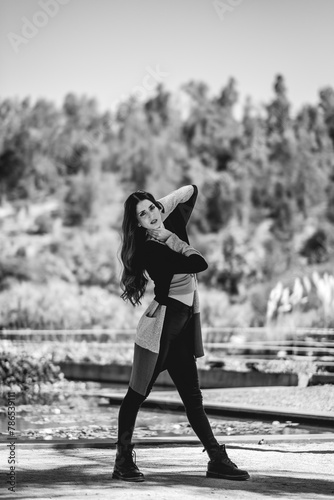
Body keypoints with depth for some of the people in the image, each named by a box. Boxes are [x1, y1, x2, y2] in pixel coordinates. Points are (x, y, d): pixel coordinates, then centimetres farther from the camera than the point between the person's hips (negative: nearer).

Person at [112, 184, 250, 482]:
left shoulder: (174, 225, 6)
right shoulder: (149, 249, -15)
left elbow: (192, 190, 21)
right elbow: (198, 264, -21)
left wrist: (163, 206, 13)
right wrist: (173, 241, -8)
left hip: (185, 323, 7)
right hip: (161, 323, -7)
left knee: (192, 396, 9)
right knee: (138, 392, -3)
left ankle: (217, 459, 9)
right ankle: (124, 460, 2)